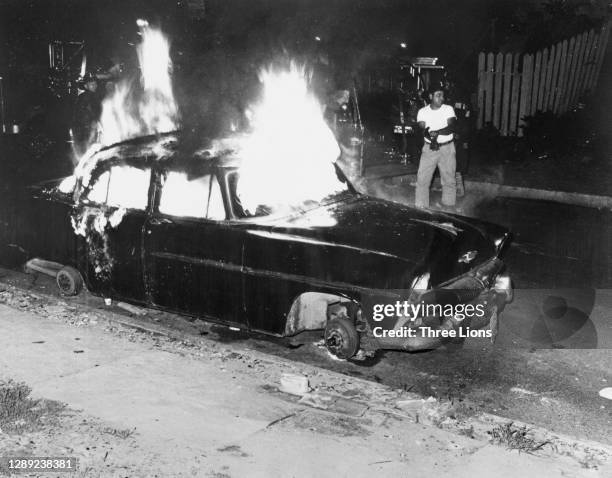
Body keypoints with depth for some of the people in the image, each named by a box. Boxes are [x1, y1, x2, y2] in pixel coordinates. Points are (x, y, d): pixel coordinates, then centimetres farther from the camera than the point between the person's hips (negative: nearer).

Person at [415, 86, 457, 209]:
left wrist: (436, 132, -29)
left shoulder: (448, 109, -1)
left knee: (449, 180, 3)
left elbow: (451, 128, -14)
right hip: (429, 148, 1)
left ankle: (449, 208, 13)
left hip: (447, 148, 0)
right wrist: (429, 133, -33)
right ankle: (420, 207, 9)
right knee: (422, 179, -1)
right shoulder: (423, 112, 2)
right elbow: (422, 129, -12)